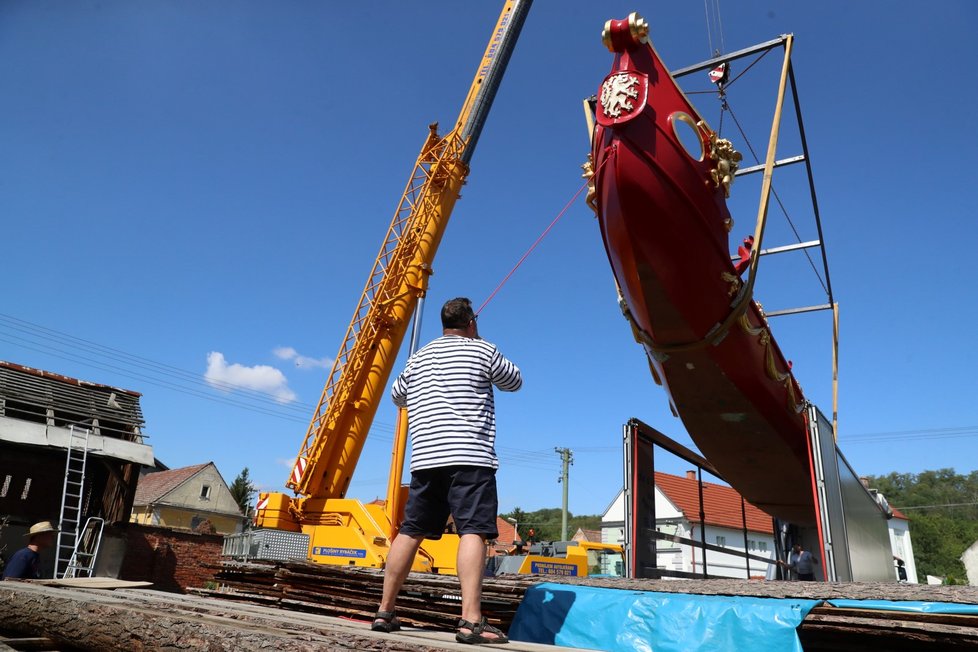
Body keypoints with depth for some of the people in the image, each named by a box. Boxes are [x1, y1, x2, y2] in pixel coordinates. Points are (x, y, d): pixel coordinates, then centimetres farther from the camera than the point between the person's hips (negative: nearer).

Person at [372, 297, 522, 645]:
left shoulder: (419, 358, 17)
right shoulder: (483, 350, 4)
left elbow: (398, 396, 31)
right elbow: (515, 381, 18)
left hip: (425, 457, 5)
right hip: (470, 457, -5)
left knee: (410, 532, 11)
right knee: (473, 531, -9)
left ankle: (384, 612, 17)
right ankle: (471, 620, -18)